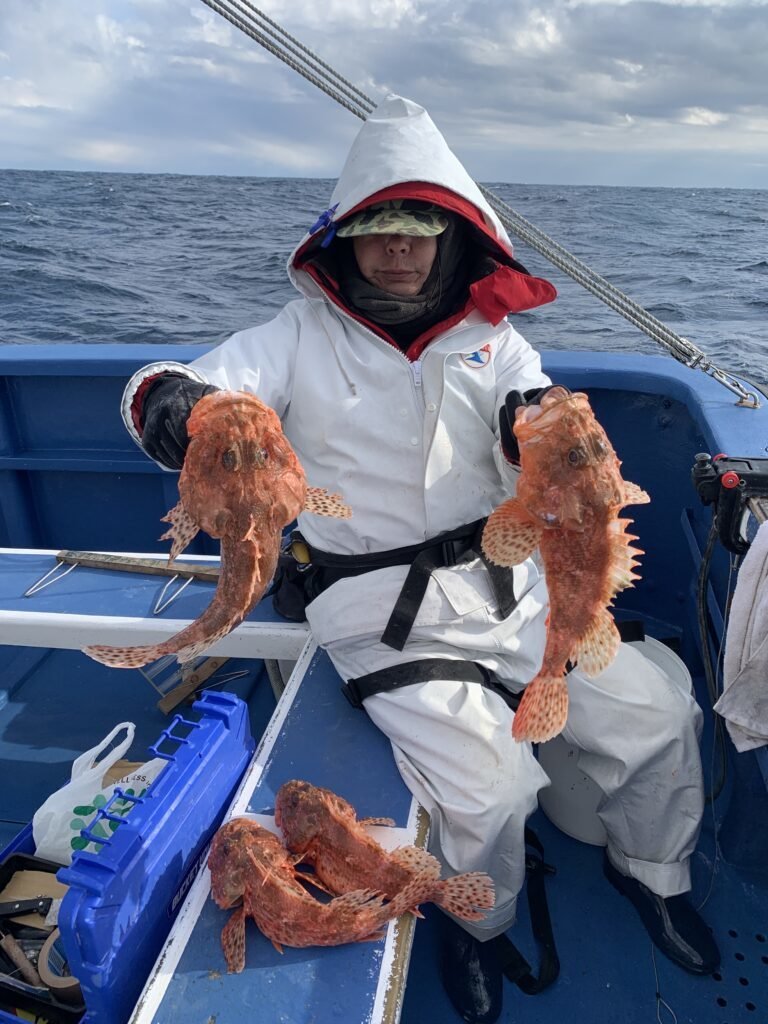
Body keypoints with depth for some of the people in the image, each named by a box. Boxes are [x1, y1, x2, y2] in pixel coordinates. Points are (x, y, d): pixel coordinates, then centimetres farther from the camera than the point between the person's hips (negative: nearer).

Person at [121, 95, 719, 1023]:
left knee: (659, 718, 3)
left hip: (505, 584, 4)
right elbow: (171, 391, -10)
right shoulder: (300, 339, 0)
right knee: (488, 790, -19)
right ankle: (479, 923, 20)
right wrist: (165, 398, -34)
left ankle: (648, 869, 37)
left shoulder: (492, 337, 8)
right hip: (382, 611, -4)